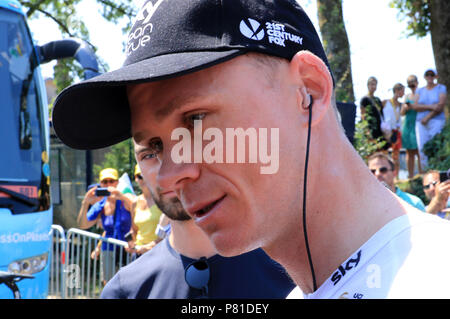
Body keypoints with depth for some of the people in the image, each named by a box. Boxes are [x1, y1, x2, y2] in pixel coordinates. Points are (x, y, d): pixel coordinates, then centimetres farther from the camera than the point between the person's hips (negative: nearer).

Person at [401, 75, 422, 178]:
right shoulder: (407, 97, 15)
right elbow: (402, 113, 17)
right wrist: (405, 108, -4)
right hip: (408, 125, 5)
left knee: (419, 151, -10)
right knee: (409, 152, 6)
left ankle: (421, 175, -8)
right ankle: (410, 176, 9)